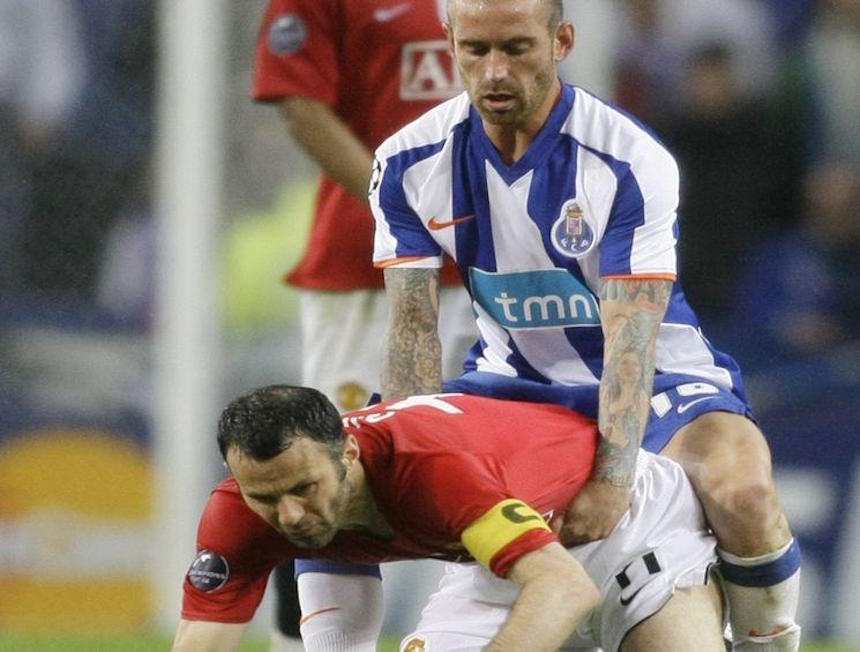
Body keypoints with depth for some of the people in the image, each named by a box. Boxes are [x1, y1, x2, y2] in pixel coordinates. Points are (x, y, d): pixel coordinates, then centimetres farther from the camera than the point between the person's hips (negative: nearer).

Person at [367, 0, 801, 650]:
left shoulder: (634, 162, -23)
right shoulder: (411, 163, -10)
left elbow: (631, 334, -30)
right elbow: (413, 326, -13)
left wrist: (612, 478, -44)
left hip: (658, 383, -4)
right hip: (509, 377, 4)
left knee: (745, 494, -34)